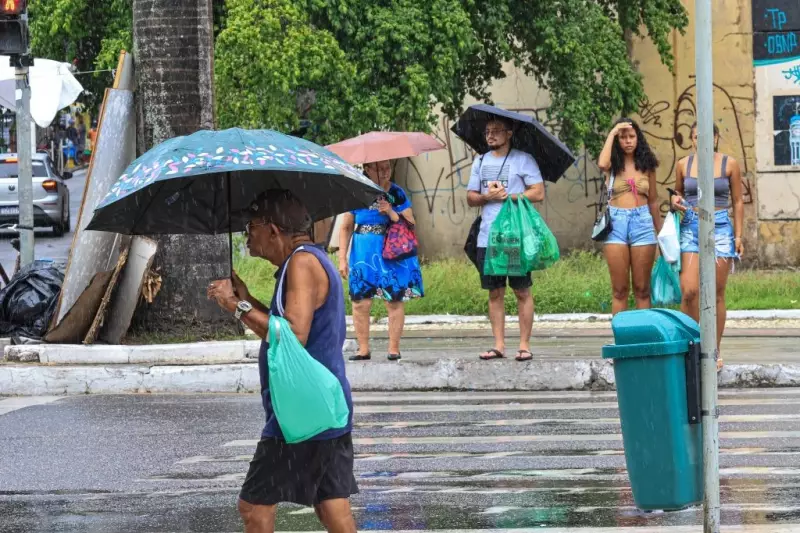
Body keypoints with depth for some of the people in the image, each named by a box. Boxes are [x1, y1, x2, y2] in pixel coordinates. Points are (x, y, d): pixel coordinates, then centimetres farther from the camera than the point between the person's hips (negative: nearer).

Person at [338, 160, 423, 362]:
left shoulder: (397, 194, 1)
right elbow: (346, 228, 7)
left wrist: (392, 214, -15)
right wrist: (342, 258, 3)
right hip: (364, 255, 0)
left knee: (394, 300, -3)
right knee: (361, 302, -4)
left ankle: (394, 348, 4)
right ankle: (363, 349, 4)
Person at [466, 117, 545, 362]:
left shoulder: (523, 160, 0)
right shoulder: (480, 162, 15)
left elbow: (538, 193, -7)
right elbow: (470, 198, 13)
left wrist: (507, 196, -13)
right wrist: (487, 197, -7)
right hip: (487, 238, 5)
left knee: (522, 291, -1)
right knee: (495, 292, 6)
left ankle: (524, 345, 1)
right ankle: (499, 345, 10)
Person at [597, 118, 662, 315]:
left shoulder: (646, 165, 10)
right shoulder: (613, 164, 5)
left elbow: (653, 200, 15)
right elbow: (602, 164, -20)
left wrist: (660, 232, 15)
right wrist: (612, 133, -11)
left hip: (642, 221, 1)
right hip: (616, 223, -1)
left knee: (642, 288, 2)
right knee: (619, 289, 0)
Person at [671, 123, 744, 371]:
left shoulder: (729, 164, 1)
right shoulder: (683, 164, 6)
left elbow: (738, 201, 6)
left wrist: (739, 235, 2)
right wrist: (675, 201, -4)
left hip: (720, 229, -1)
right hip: (691, 227, 1)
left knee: (716, 295, 0)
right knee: (689, 291, -12)